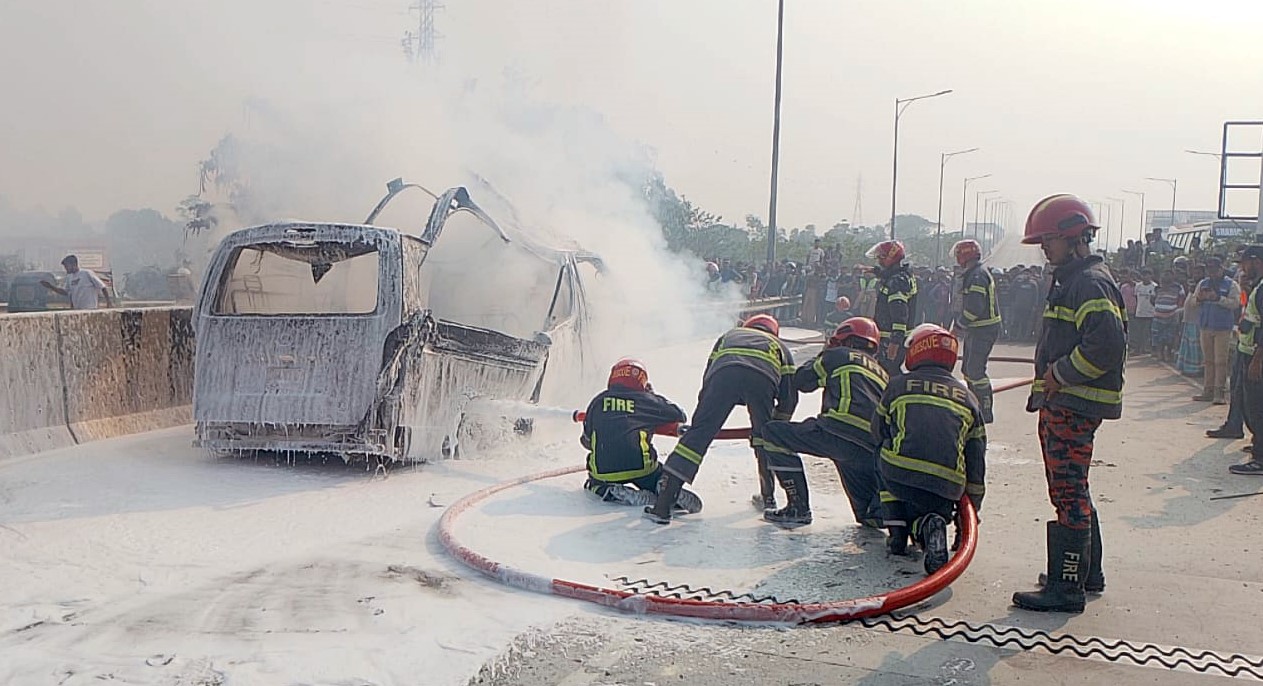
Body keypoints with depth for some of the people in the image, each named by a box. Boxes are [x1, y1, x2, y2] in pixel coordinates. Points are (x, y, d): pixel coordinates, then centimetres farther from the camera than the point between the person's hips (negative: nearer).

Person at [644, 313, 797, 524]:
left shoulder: (729, 335, 45)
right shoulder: (780, 346, 42)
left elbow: (708, 379, 35)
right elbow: (789, 397, 34)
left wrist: (707, 419, 43)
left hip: (724, 371, 0)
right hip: (763, 378, 0)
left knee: (699, 433, -1)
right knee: (764, 436, 26)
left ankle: (663, 503, -8)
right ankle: (768, 497, 31)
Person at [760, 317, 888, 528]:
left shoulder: (838, 355, 15)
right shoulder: (881, 373, 32)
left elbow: (802, 381, 23)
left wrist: (822, 356, 38)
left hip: (844, 431, -7)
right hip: (875, 451, 7)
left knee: (774, 432, 6)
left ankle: (799, 509, 1)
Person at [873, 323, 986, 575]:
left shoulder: (898, 385, 13)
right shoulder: (967, 397, 20)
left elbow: (878, 432, 23)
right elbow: (976, 458, 19)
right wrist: (971, 508, 25)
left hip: (899, 476, -1)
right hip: (947, 486, 1)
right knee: (932, 510, 29)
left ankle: (897, 534, 16)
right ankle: (927, 527, -9)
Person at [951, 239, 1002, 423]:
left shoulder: (977, 276, -19)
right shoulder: (972, 275, 15)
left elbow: (974, 309, -24)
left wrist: (958, 325, -13)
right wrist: (956, 324, 12)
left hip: (983, 331, -11)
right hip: (975, 330, 11)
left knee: (975, 371, -9)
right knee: (968, 370, 16)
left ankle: (985, 413, -4)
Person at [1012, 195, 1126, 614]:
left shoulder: (1092, 284, -15)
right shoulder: (1071, 280, 19)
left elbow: (1107, 345, -27)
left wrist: (1060, 374, -18)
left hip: (1075, 406, -11)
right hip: (1061, 403, 11)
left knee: (1069, 493, -8)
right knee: (1069, 491, 18)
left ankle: (1066, 588, -4)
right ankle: (1086, 572, 30)